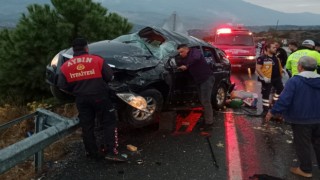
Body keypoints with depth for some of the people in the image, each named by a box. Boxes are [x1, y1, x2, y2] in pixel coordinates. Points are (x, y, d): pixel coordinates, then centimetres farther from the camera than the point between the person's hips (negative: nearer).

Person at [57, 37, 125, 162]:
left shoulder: (65, 66, 0)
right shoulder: (97, 60, -8)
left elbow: (62, 85, 1)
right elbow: (109, 76, -5)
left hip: (81, 99, 3)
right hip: (99, 97, -3)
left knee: (87, 127, 13)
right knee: (109, 123, 7)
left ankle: (93, 153, 21)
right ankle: (111, 152, -1)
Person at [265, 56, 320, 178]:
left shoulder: (294, 81, -18)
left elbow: (284, 100, -23)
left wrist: (273, 112, -13)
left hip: (301, 119, -6)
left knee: (302, 144, 8)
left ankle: (306, 169, 19)